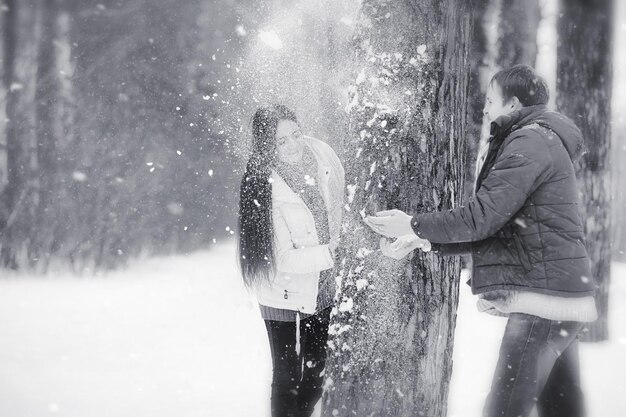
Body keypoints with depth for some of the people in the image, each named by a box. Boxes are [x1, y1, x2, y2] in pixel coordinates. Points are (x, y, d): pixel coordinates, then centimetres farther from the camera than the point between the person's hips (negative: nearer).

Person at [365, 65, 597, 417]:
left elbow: (482, 217, -17)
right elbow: (495, 225, 19)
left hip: (543, 295, -10)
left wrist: (414, 225, -6)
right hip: (560, 296, 10)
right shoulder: (543, 141, 22)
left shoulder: (530, 142, -10)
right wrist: (425, 240, 11)